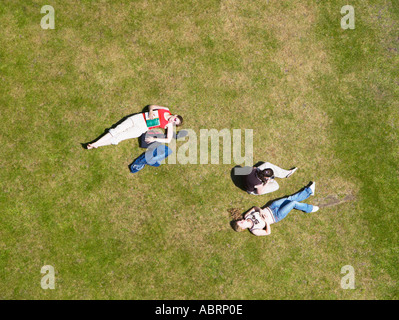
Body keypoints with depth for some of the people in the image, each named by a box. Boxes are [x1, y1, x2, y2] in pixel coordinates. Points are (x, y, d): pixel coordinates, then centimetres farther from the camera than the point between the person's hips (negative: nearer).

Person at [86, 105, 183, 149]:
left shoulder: (169, 125, -2)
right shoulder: (166, 110, 6)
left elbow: (168, 140, -12)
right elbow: (151, 106, 14)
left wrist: (155, 139, -19)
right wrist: (150, 111, -9)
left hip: (141, 129, -2)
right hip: (138, 118, 3)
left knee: (118, 137, -13)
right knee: (115, 131, -8)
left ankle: (95, 146, -10)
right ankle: (94, 143, -7)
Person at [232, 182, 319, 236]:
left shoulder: (246, 216, -10)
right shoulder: (254, 230, -24)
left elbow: (254, 207, 4)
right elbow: (268, 232, -20)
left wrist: (261, 210, -15)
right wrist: (266, 221, -25)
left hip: (270, 208, 5)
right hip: (276, 216, -5)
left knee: (291, 198, 2)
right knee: (294, 203, -13)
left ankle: (309, 191, 24)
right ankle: (309, 209, 17)